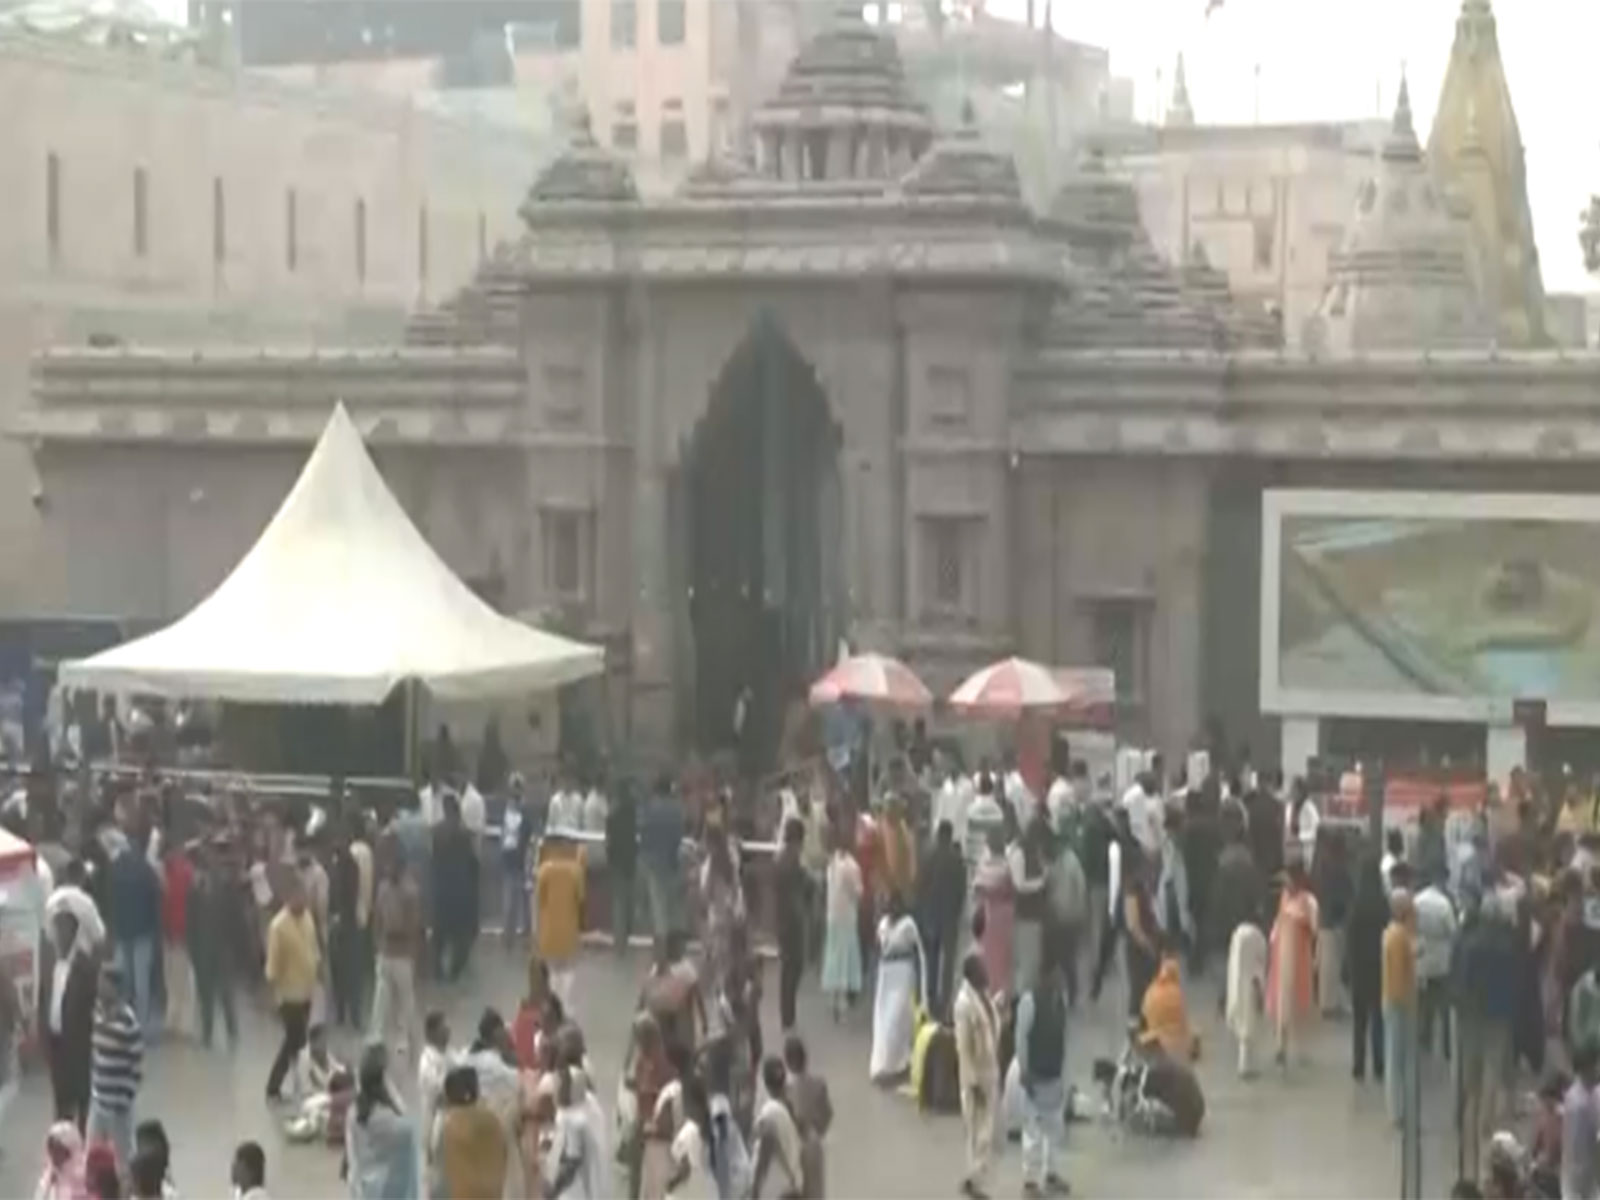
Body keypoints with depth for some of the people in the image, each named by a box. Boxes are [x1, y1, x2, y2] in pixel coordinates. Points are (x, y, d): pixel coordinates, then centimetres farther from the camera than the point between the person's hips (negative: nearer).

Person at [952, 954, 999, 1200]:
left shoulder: (983, 995, 5)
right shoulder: (964, 1003, -23)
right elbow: (963, 1048, -21)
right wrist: (974, 1082, -20)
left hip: (990, 1072, 8)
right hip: (976, 1076, -8)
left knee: (985, 1132, 17)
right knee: (979, 1134, 1)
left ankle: (975, 1180, 29)